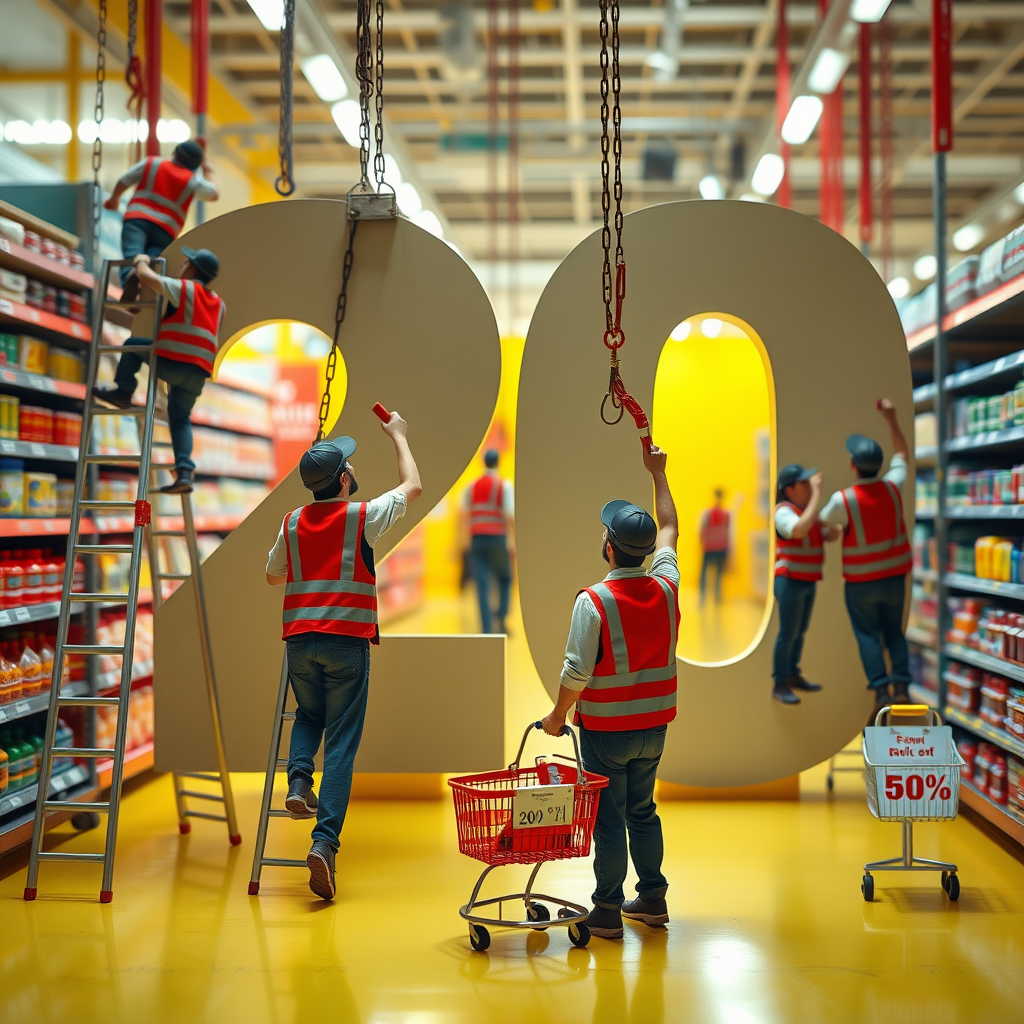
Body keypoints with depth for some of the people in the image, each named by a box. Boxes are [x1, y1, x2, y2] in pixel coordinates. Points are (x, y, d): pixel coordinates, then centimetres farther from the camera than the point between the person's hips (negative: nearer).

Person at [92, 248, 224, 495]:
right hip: (199, 372, 7)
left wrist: (141, 261, 16)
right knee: (180, 418, 13)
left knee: (132, 344, 15)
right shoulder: (218, 303, 21)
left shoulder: (185, 289, -1)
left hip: (172, 362, -7)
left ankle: (122, 391, 14)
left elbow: (146, 276, -5)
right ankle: (184, 471, 0)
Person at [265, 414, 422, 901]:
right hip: (347, 641, -3)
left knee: (309, 715, 29)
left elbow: (272, 576, 24)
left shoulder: (292, 522, 8)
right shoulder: (363, 516, -2)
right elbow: (413, 486, 16)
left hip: (300, 640, 4)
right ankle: (324, 841, -11)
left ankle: (299, 779, 2)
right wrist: (398, 435, 27)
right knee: (342, 742, -1)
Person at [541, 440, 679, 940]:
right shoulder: (666, 588, -3)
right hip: (654, 726, 5)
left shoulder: (593, 601, -19)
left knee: (608, 819, 2)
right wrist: (658, 474, 24)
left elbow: (577, 672, -18)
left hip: (605, 728, -5)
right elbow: (669, 530, 15)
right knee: (643, 811, 19)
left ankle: (607, 912, 9)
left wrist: (558, 715, -1)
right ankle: (653, 899, 27)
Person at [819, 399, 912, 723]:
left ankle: (881, 693, -5)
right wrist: (891, 419, 10)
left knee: (868, 635, 5)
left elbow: (825, 521, 2)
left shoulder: (843, 500, -20)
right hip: (894, 577, 4)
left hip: (860, 581, -3)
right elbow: (902, 455, 12)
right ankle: (902, 687, 4)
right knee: (894, 632, 16)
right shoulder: (893, 487, -9)